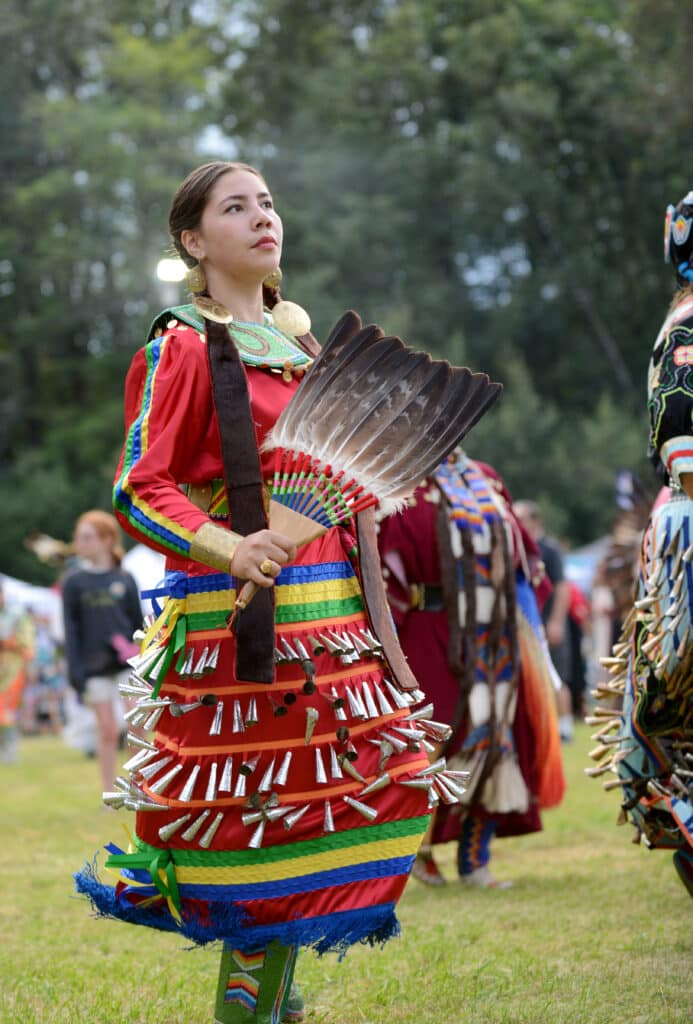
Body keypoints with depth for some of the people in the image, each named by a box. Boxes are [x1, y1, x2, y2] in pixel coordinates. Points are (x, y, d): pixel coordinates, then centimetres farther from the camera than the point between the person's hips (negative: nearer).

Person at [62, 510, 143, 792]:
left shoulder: (124, 579, 4)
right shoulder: (73, 581, 2)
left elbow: (138, 622, 8)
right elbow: (71, 628, 1)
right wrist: (75, 668, -6)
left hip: (127, 662, 0)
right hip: (95, 666, 0)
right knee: (108, 729, 1)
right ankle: (110, 793, 10)